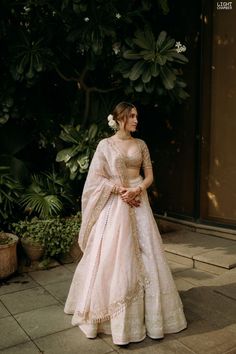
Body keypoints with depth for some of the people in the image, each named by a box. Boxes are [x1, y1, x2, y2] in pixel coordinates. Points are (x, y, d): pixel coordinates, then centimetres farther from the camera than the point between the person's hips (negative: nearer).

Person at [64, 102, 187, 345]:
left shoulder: (141, 144, 10)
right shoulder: (105, 144, -1)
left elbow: (149, 176, 7)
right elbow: (96, 177, -6)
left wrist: (137, 190, -12)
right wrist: (120, 190, -16)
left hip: (138, 202, 4)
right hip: (115, 204, -3)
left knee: (145, 255, 5)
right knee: (114, 256, -2)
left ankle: (149, 312, 20)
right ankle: (116, 315, 14)